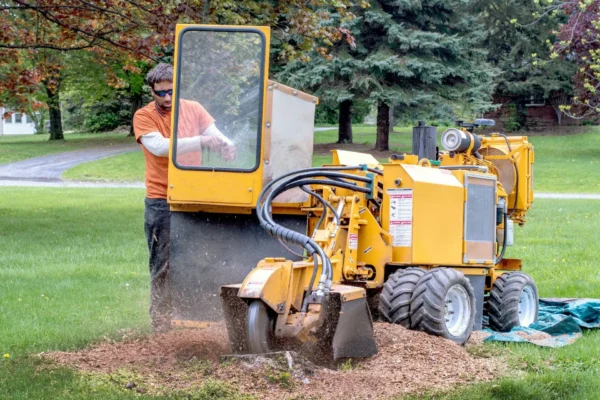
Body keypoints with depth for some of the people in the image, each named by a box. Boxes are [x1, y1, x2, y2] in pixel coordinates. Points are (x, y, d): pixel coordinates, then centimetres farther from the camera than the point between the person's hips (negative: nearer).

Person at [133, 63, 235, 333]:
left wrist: (226, 145, -28)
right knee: (163, 267, 1)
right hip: (161, 203, -3)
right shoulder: (144, 116, -5)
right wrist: (199, 141, -31)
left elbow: (214, 134, -3)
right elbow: (160, 147, -21)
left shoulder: (193, 109, 6)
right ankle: (161, 325, 5)